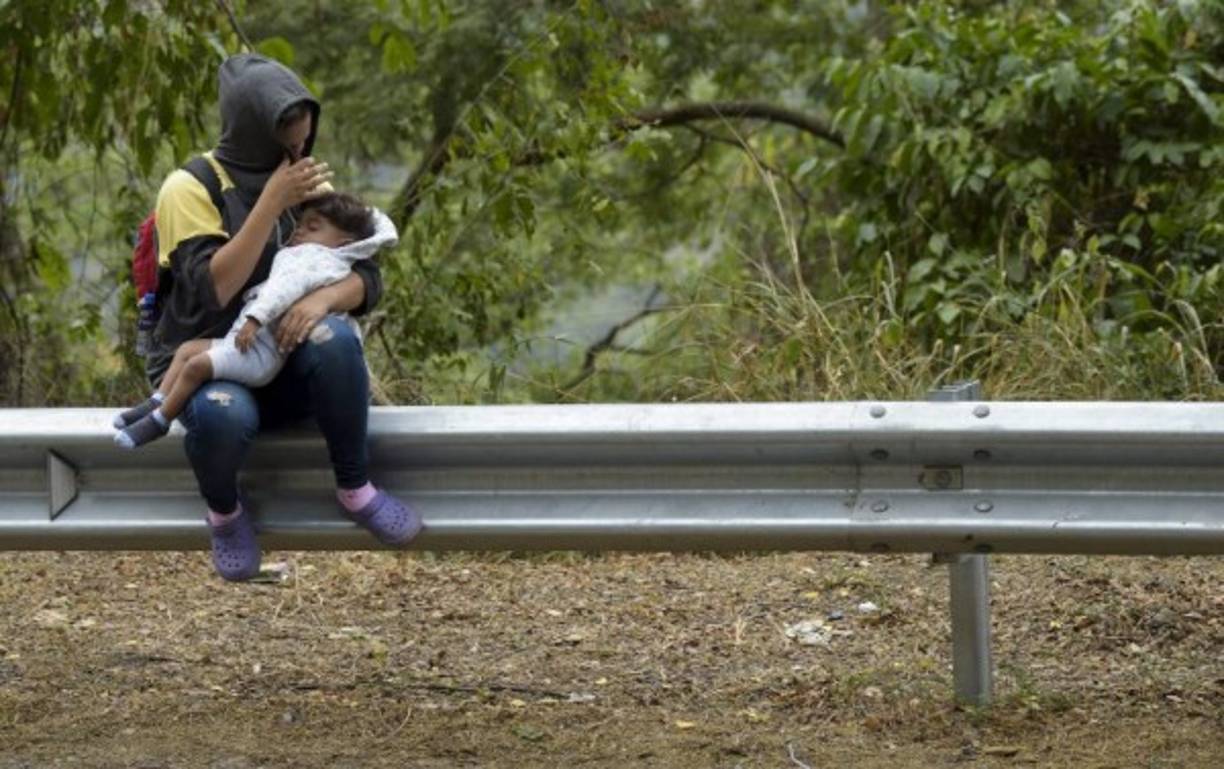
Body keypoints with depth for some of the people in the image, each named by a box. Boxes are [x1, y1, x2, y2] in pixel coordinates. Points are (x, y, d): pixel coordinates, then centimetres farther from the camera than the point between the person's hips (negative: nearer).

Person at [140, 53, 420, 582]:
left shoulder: (307, 183, 3)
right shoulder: (190, 189, -12)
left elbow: (366, 277, -3)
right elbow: (212, 290, -25)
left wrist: (325, 297, -26)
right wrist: (271, 204, -27)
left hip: (283, 366, 4)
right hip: (205, 364, -4)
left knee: (335, 339, -31)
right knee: (224, 415, -39)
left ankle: (356, 490, -13)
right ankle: (224, 513, -5)